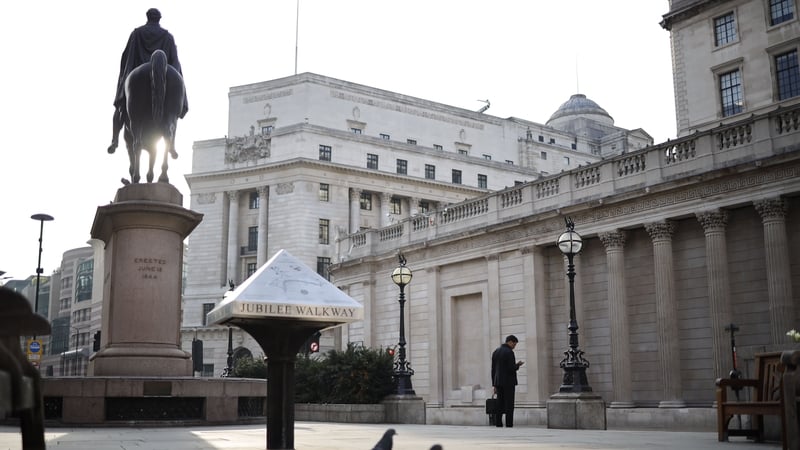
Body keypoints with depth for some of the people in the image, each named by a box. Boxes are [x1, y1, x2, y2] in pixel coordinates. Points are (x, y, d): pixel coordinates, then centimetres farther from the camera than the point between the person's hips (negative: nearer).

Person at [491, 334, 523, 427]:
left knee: (500, 405, 8)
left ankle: (498, 424, 5)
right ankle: (509, 425, -6)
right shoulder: (509, 352, -11)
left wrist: (494, 384, 16)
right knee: (509, 405, -4)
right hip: (508, 382, -7)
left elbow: (493, 370, 13)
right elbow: (511, 369, -18)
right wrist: (518, 365, 3)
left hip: (499, 382, 7)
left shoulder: (496, 352, 12)